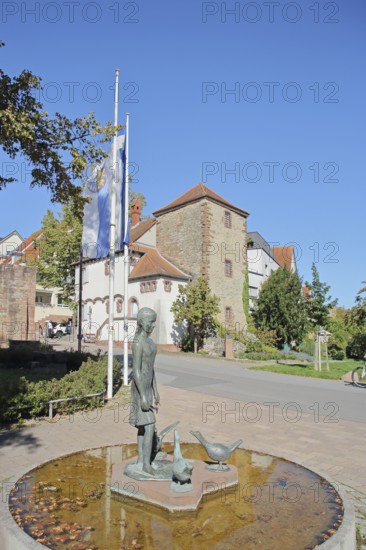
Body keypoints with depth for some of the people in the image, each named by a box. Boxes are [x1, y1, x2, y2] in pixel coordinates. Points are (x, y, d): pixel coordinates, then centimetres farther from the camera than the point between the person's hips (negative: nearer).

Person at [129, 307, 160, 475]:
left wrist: (155, 391, 17)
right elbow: (136, 371, -24)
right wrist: (143, 396, -23)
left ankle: (140, 461, 25)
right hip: (140, 388, -10)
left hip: (147, 387, 10)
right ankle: (147, 463, 9)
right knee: (149, 426, -4)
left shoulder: (148, 340, 9)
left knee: (143, 425, 14)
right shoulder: (137, 342, -22)